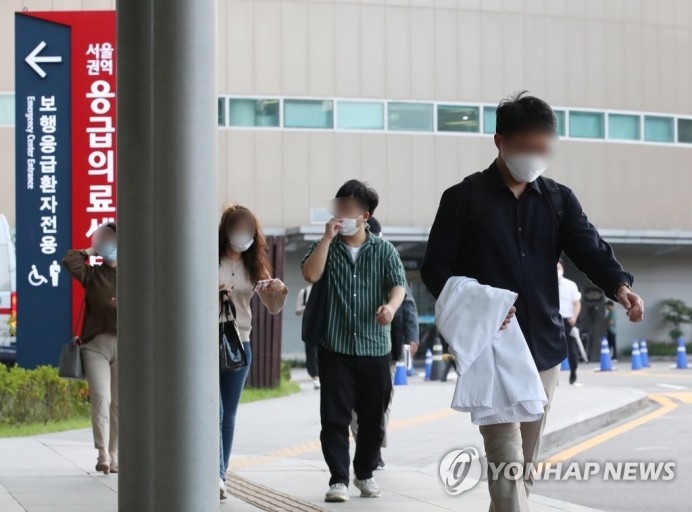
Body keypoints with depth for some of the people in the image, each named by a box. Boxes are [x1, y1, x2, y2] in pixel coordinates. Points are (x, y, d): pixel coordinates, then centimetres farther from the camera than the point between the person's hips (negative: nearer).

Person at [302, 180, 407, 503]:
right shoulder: (328, 247, 5)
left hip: (375, 347, 1)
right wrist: (327, 237, -13)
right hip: (335, 347, 0)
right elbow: (311, 274, -11)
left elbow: (398, 285, -7)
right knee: (334, 417, -6)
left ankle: (365, 473, 26)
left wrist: (391, 307, -29)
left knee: (373, 417, 9)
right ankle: (339, 480, -2)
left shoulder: (384, 250, 4)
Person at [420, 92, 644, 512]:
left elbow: (591, 249, -6)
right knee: (506, 461, -12)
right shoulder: (464, 198, -3)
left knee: (526, 462, 13)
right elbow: (435, 268, -3)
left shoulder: (559, 200, 8)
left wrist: (620, 286, -28)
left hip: (544, 348, 5)